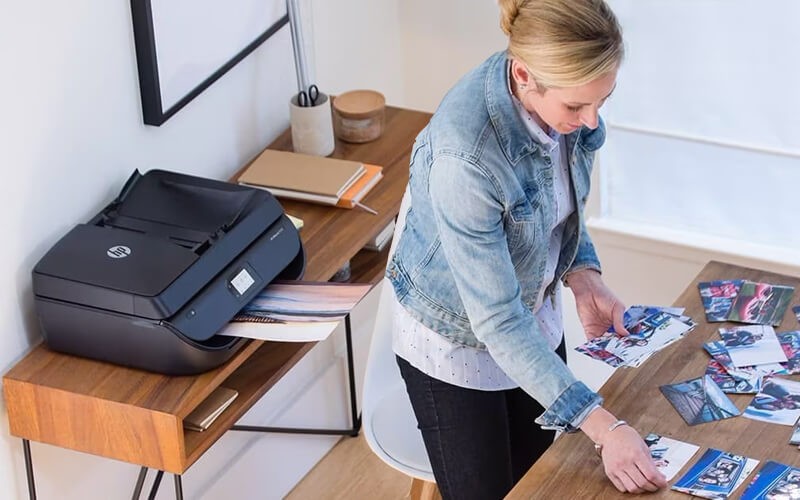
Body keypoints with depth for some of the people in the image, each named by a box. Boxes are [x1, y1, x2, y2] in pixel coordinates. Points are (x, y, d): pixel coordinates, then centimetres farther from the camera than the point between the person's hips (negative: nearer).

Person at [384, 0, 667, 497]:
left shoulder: (561, 95, -19)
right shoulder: (464, 153, -39)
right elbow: (496, 322, -35)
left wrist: (583, 274, -15)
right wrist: (603, 428, -37)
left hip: (536, 314, 6)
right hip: (456, 340, -6)